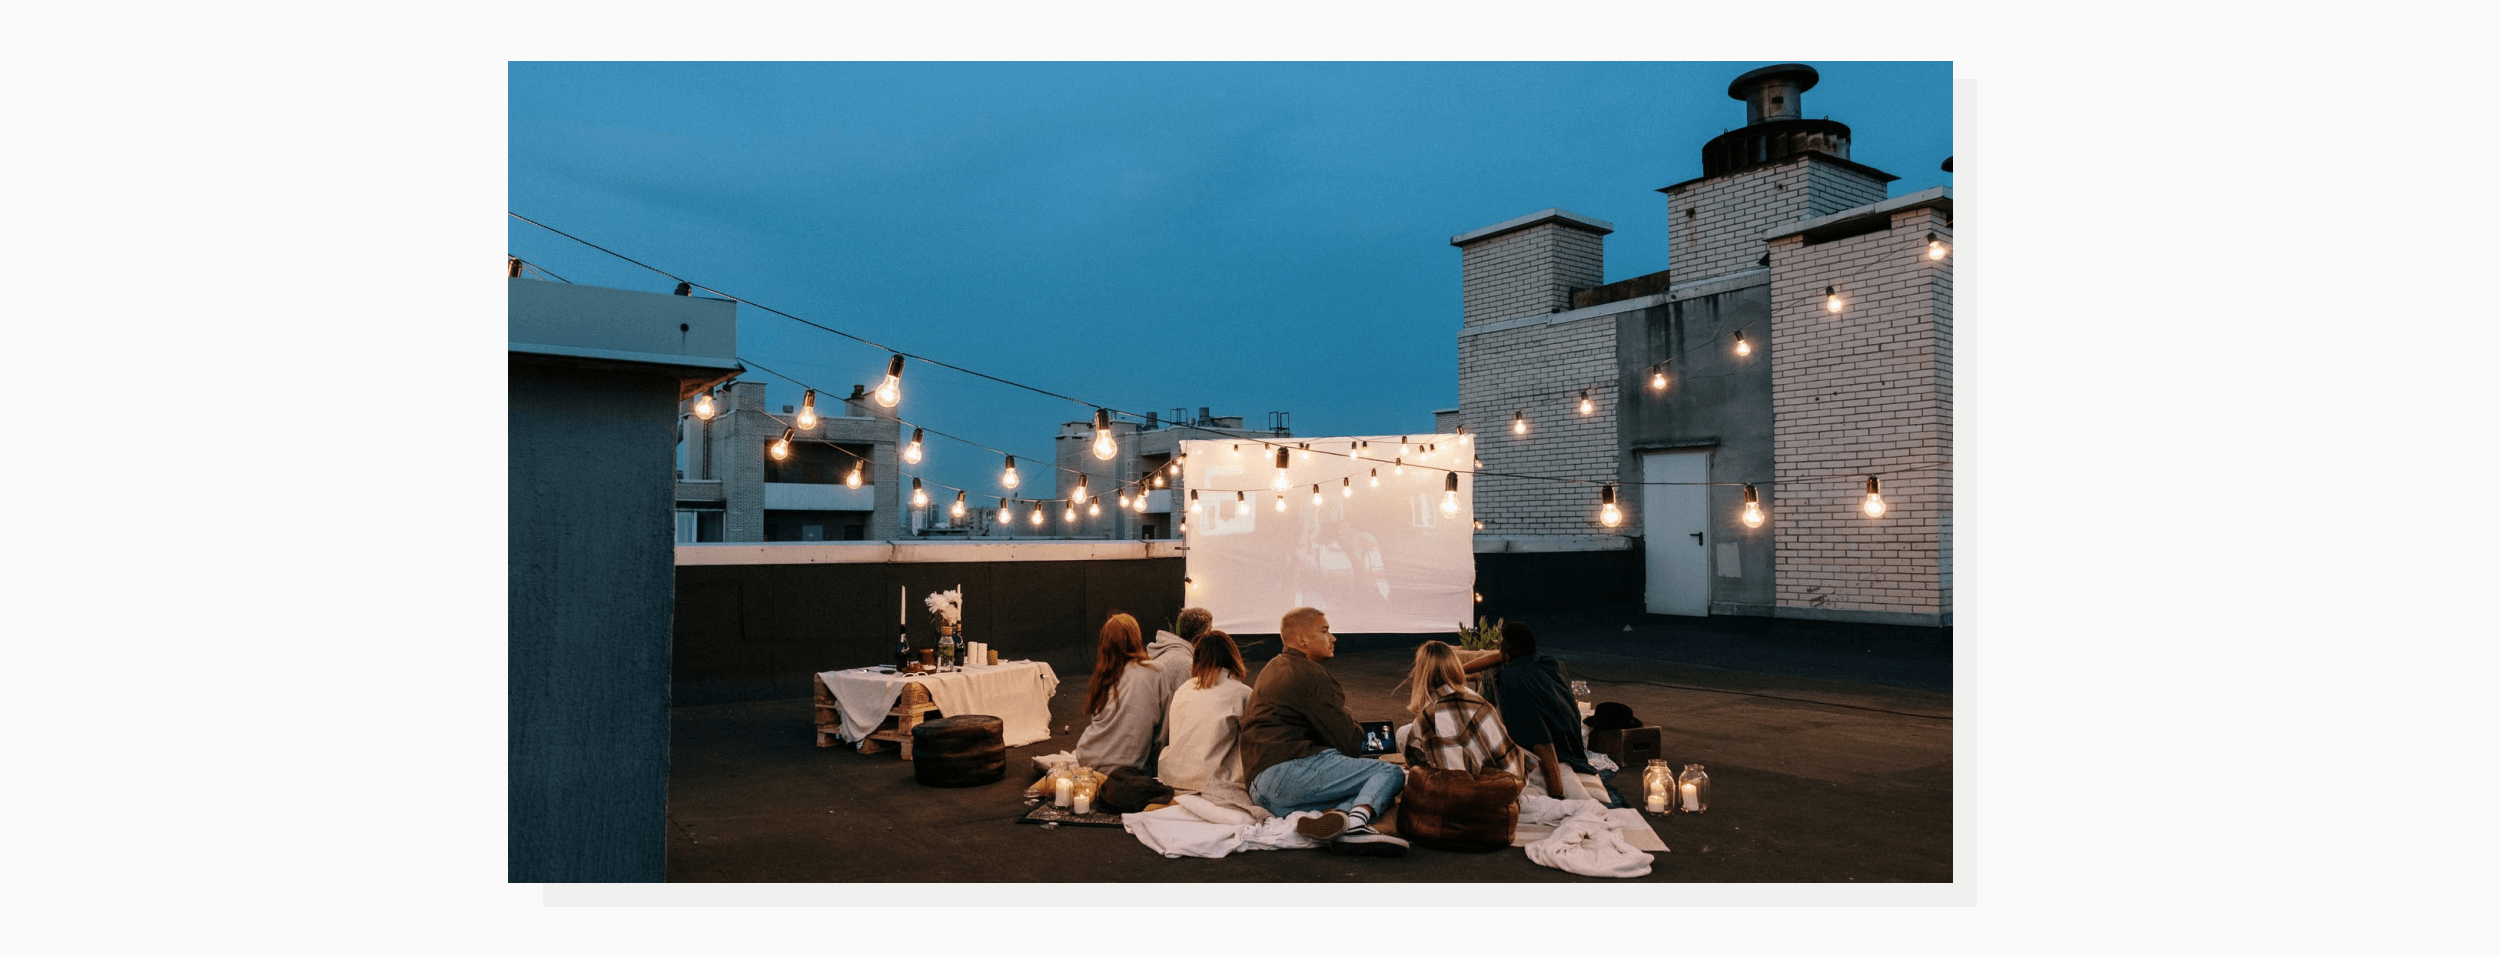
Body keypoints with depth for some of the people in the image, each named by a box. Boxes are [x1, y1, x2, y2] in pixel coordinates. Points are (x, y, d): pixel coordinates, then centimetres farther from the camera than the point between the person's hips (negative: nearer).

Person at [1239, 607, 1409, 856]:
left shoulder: (1274, 669, 26)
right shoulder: (1307, 674, -6)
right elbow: (1348, 742, -6)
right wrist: (1357, 730, 17)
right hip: (1288, 770, -10)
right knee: (1391, 772, -7)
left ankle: (1333, 815, -22)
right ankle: (1356, 823, -35)